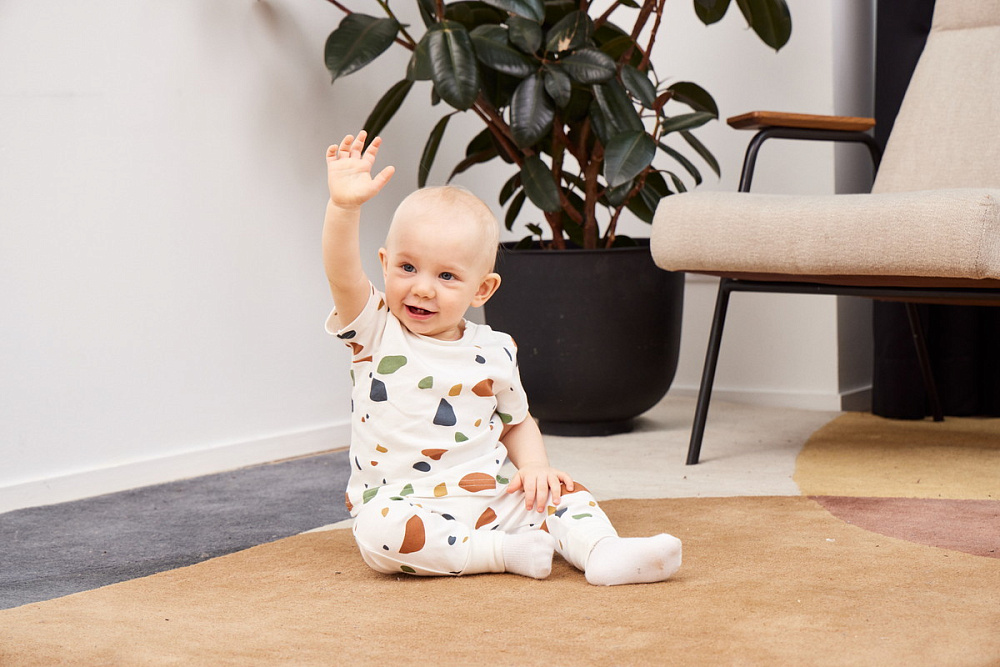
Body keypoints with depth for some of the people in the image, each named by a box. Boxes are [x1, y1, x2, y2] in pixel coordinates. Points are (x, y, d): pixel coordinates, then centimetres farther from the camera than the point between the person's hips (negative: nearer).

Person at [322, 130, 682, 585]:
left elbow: (516, 422, 19)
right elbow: (343, 275, -21)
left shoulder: (492, 352, 6)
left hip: (489, 500, 3)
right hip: (402, 506, -3)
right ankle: (503, 553, -27)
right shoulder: (376, 331, -2)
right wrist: (344, 206, -37)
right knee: (380, 531, -33)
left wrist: (534, 466, -1)